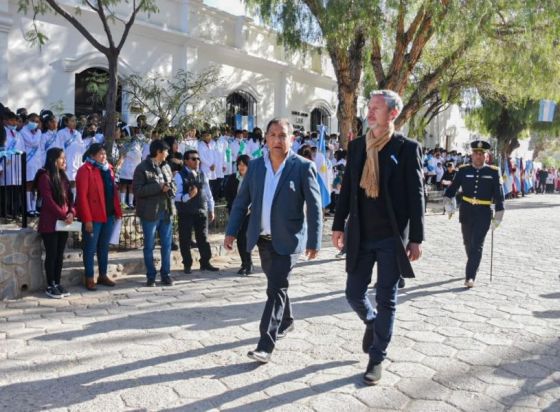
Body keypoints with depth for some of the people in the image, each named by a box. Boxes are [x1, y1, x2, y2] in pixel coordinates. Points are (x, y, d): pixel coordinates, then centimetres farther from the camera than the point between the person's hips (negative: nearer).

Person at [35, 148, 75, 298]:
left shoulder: (63, 177, 14)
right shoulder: (45, 177, -9)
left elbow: (69, 197, 12)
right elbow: (48, 201, -16)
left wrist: (71, 213, -6)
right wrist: (64, 216, -15)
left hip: (63, 223, 7)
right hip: (50, 223, -7)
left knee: (60, 255, 10)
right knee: (51, 255, -1)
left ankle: (57, 283, 18)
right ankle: (50, 286, 8)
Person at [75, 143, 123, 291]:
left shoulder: (108, 168, 13)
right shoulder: (85, 170, -10)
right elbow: (82, 196, -15)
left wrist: (118, 211, 8)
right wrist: (87, 219, -19)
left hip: (109, 215, 7)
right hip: (93, 217, -7)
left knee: (104, 246, 15)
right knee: (91, 248, 3)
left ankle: (103, 275, 25)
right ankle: (89, 279, 13)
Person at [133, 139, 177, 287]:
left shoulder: (166, 167, 12)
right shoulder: (142, 168, -8)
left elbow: (173, 185, 18)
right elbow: (137, 189, -15)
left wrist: (170, 189, -7)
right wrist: (159, 187, -20)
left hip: (166, 211, 6)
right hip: (150, 212, -6)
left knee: (167, 245, 9)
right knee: (149, 246, 5)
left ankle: (166, 274, 20)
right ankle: (151, 276, 16)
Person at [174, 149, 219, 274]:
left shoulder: (202, 175, 9)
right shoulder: (180, 176, -7)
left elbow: (208, 193, 14)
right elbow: (177, 195, -14)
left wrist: (211, 210, 13)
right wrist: (188, 195, -31)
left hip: (201, 211, 4)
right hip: (185, 212, -4)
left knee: (203, 237, 8)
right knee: (185, 239, 4)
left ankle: (205, 262, 17)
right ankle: (187, 264, 15)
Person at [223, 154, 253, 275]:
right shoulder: (232, 178, 7)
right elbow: (227, 194, 8)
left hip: (249, 212, -4)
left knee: (245, 236, -15)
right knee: (239, 238, 5)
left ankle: (248, 264, -4)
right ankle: (244, 264, 15)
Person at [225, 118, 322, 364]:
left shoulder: (303, 167, -10)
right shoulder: (255, 166, 4)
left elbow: (314, 207, -9)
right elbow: (241, 201, 7)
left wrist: (314, 241, -12)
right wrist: (231, 231, 1)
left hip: (288, 240, -5)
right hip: (263, 239, 5)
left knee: (276, 289, -8)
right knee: (276, 285, 20)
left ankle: (265, 345, -4)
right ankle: (286, 321, 43)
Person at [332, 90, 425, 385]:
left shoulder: (407, 148, -5)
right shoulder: (356, 146, 7)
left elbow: (416, 195, -6)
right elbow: (347, 188, 11)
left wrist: (416, 238, -9)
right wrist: (338, 225, 8)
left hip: (392, 237, -3)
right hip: (360, 236, 4)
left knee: (386, 299, 4)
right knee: (354, 294, 8)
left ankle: (377, 358, 20)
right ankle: (372, 322, 41)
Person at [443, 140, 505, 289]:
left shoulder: (493, 172, -1)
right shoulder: (463, 170, 2)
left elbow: (499, 195, 1)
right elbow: (452, 188, 0)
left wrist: (498, 215, -2)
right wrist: (448, 201, -18)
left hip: (484, 213, -2)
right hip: (466, 211, 3)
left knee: (477, 245, -9)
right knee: (468, 243, 15)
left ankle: (470, 277, -10)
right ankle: (473, 266, 39)